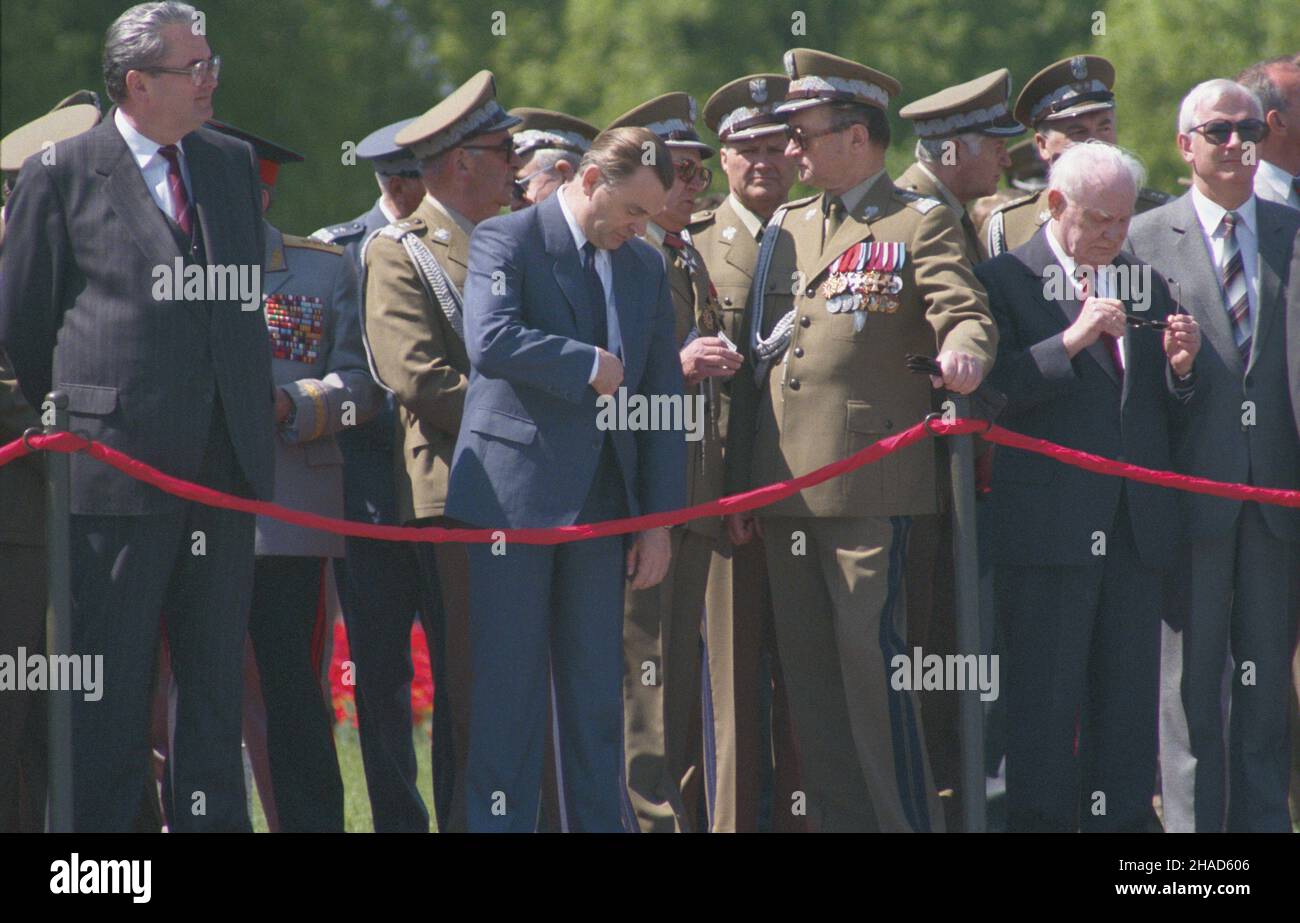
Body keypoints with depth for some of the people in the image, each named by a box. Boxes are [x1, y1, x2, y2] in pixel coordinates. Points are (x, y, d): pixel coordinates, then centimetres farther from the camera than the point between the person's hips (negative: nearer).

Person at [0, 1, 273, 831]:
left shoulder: (234, 166, 14)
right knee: (111, 684, -2)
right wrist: (72, 421, 5)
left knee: (218, 681, 8)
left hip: (226, 468, 5)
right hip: (119, 465, -5)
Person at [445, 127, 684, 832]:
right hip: (514, 495, -5)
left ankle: (600, 823, 10)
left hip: (601, 504, 5)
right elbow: (490, 342, -22)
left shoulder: (646, 266, 14)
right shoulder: (506, 241, -3)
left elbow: (662, 397, 14)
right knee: (508, 686, -3)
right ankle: (499, 822, 1)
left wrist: (659, 520, 8)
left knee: (597, 691, 6)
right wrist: (591, 365, -12)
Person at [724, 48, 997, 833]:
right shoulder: (785, 230, 18)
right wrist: (742, 480, 14)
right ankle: (839, 822, 12)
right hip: (786, 484, 7)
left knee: (872, 658, -10)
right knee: (809, 671, 7)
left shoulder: (920, 222, 0)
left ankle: (910, 820, -5)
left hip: (870, 482, -7)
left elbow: (967, 315, -11)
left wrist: (963, 352, -36)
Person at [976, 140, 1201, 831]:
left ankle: (1122, 823, 9)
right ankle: (1039, 822, -1)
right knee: (1044, 697, -5)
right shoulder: (1003, 282, 1)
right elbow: (989, 392, -12)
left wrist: (1178, 369, -2)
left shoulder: (1146, 287, 18)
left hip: (1137, 529, 5)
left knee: (1129, 698, 5)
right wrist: (1071, 341, -18)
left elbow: (1169, 418, 19)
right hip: (1048, 530, -5)